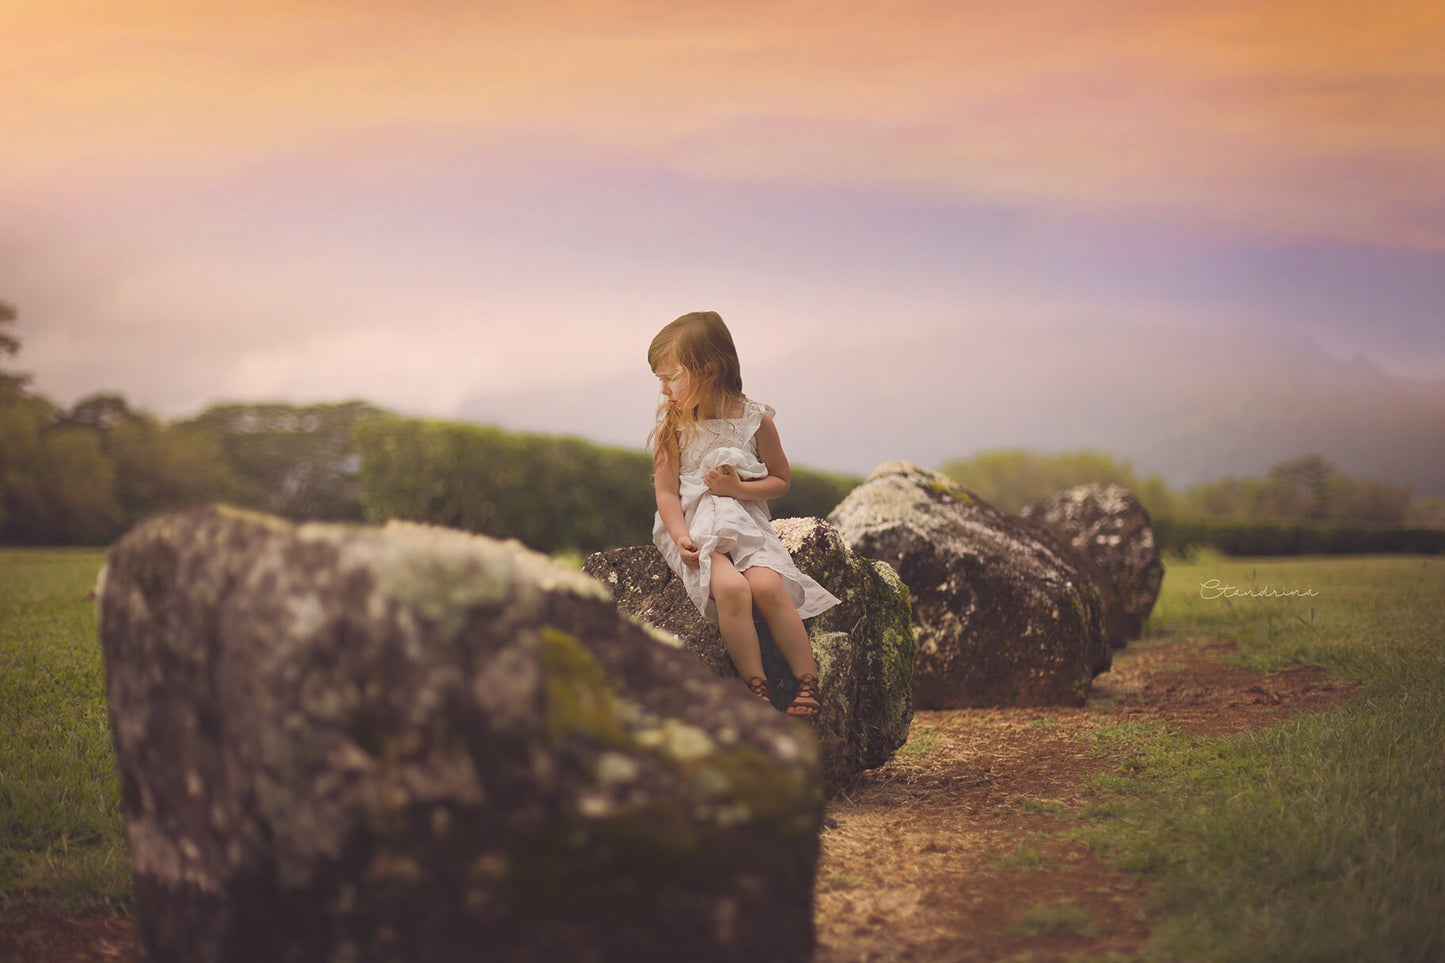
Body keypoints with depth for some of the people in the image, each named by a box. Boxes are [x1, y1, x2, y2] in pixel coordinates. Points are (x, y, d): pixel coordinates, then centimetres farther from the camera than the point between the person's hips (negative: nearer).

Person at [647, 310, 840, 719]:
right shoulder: (673, 425, 2)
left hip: (745, 522, 1)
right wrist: (682, 540, -16)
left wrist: (740, 488, -9)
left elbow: (781, 480, 10)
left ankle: (809, 682, -17)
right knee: (730, 587, -31)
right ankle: (757, 688, -24)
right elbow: (667, 491, -1)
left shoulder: (756, 420, 1)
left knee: (767, 585, -28)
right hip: (693, 526, -1)